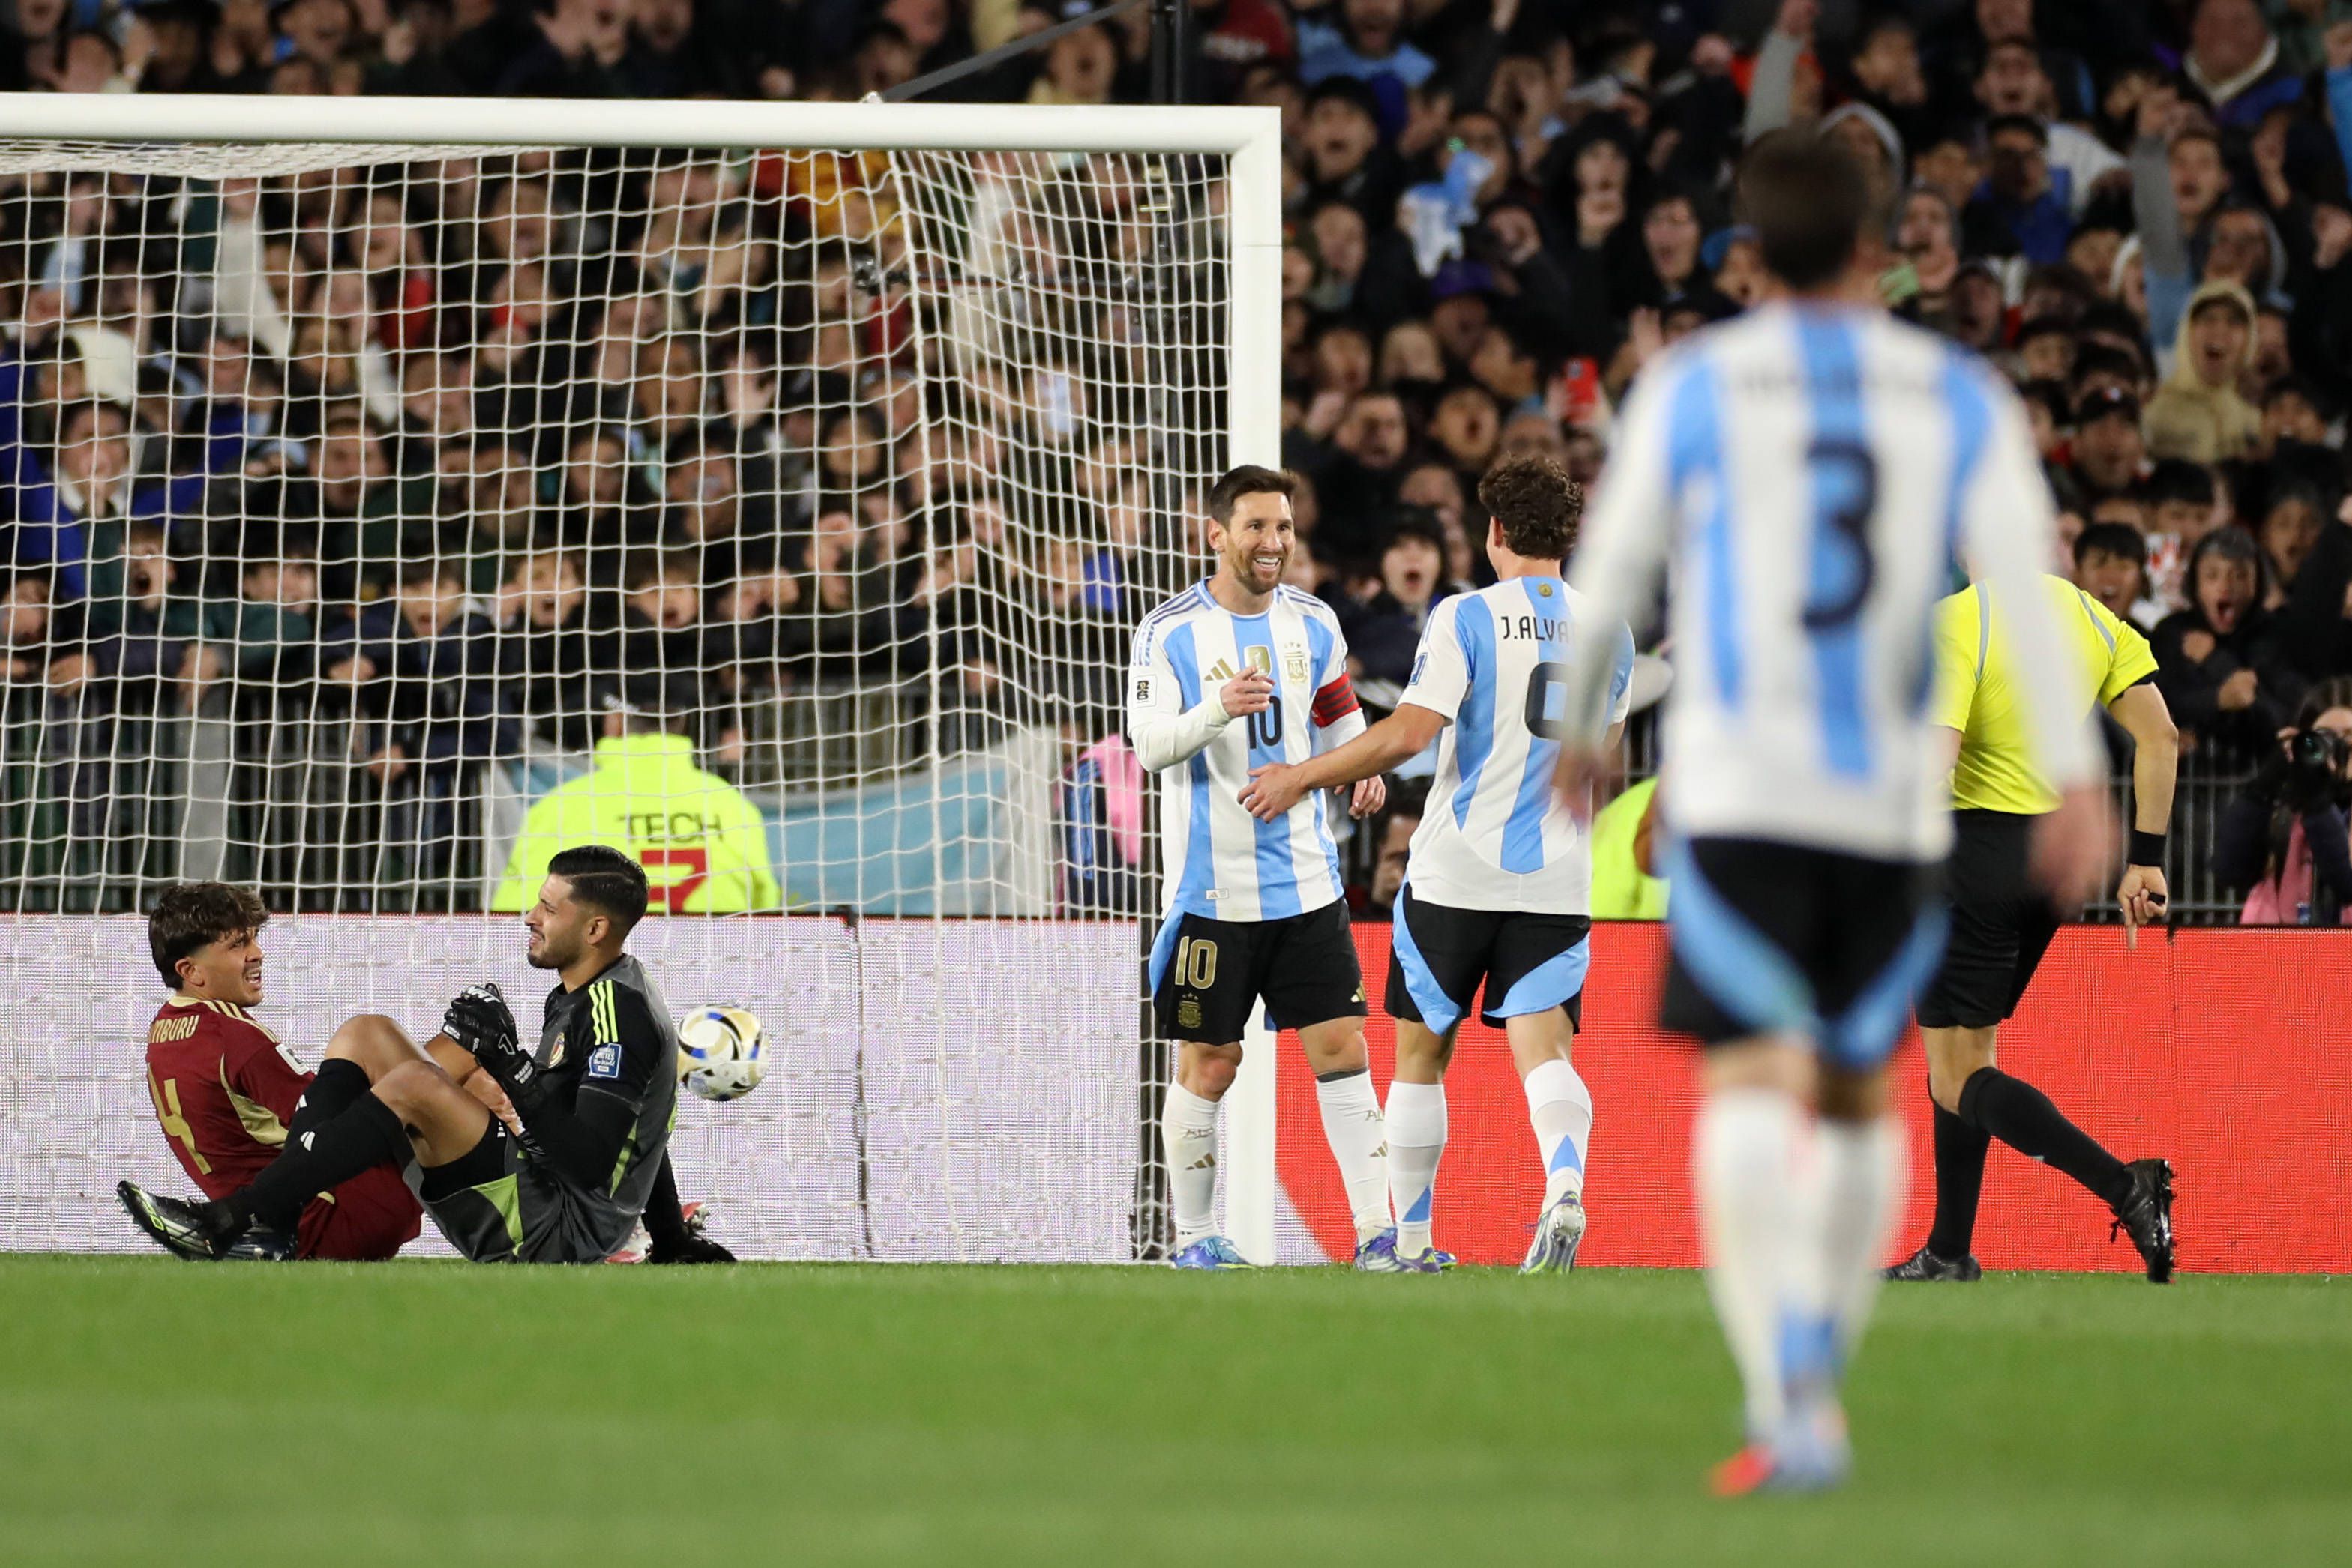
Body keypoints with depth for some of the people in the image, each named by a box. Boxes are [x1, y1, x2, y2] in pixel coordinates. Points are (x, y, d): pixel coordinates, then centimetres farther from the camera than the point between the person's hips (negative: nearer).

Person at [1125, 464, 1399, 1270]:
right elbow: (1149, 743, -14)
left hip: (1306, 881, 4)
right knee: (1207, 1063, 2)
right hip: (1211, 890, -4)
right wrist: (1215, 709, -32)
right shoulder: (1170, 631, -7)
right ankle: (1192, 1234, 15)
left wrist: (1365, 771, 0)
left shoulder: (1313, 624, 7)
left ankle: (1376, 1232, -2)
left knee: (1340, 1049, -2)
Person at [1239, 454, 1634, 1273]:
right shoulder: (1608, 634, 7)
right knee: (1544, 1050, -5)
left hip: (1455, 874, -3)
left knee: (1421, 1053, 12)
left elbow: (1410, 731, -18)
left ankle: (1411, 1244, 18)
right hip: (1557, 881, 3)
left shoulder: (1466, 619, -9)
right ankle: (1566, 1189, -35)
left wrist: (1302, 777, -10)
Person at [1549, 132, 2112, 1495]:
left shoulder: (1694, 386, 3)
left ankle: (1792, 1399, -29)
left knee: (1752, 1087, -11)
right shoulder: (1962, 399, 6)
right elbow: (2027, 580, -5)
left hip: (1737, 796, -2)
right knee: (1863, 1093, 19)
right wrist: (2078, 781, -9)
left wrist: (1580, 730, 25)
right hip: (1895, 802, 2)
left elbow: (1611, 579, 8)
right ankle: (1817, 1378, 25)